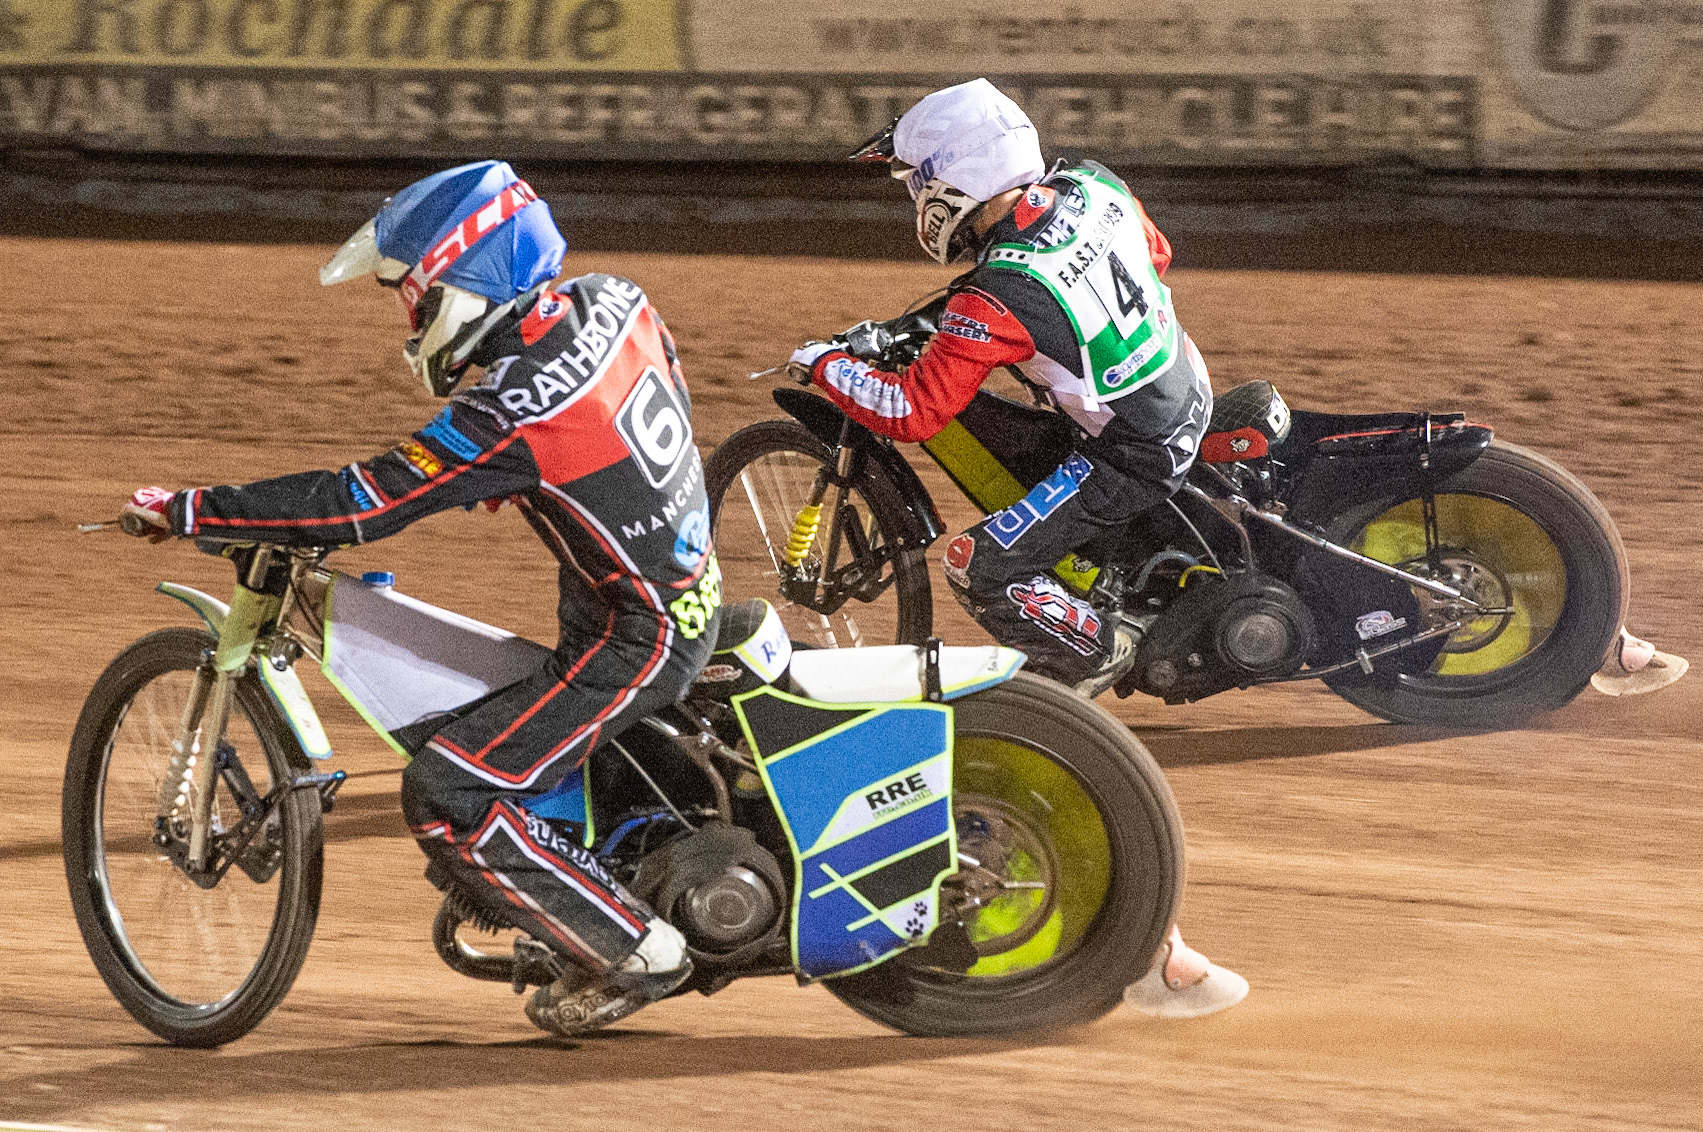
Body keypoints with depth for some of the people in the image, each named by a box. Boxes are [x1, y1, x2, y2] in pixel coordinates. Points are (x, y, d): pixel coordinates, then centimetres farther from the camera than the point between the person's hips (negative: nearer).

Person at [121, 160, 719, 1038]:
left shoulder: (510, 416, -27)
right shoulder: (612, 305, -3)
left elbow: (361, 506, -26)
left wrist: (189, 512, -19)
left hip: (632, 639, -10)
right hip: (694, 590, 10)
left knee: (448, 799, -11)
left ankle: (636, 953, -4)